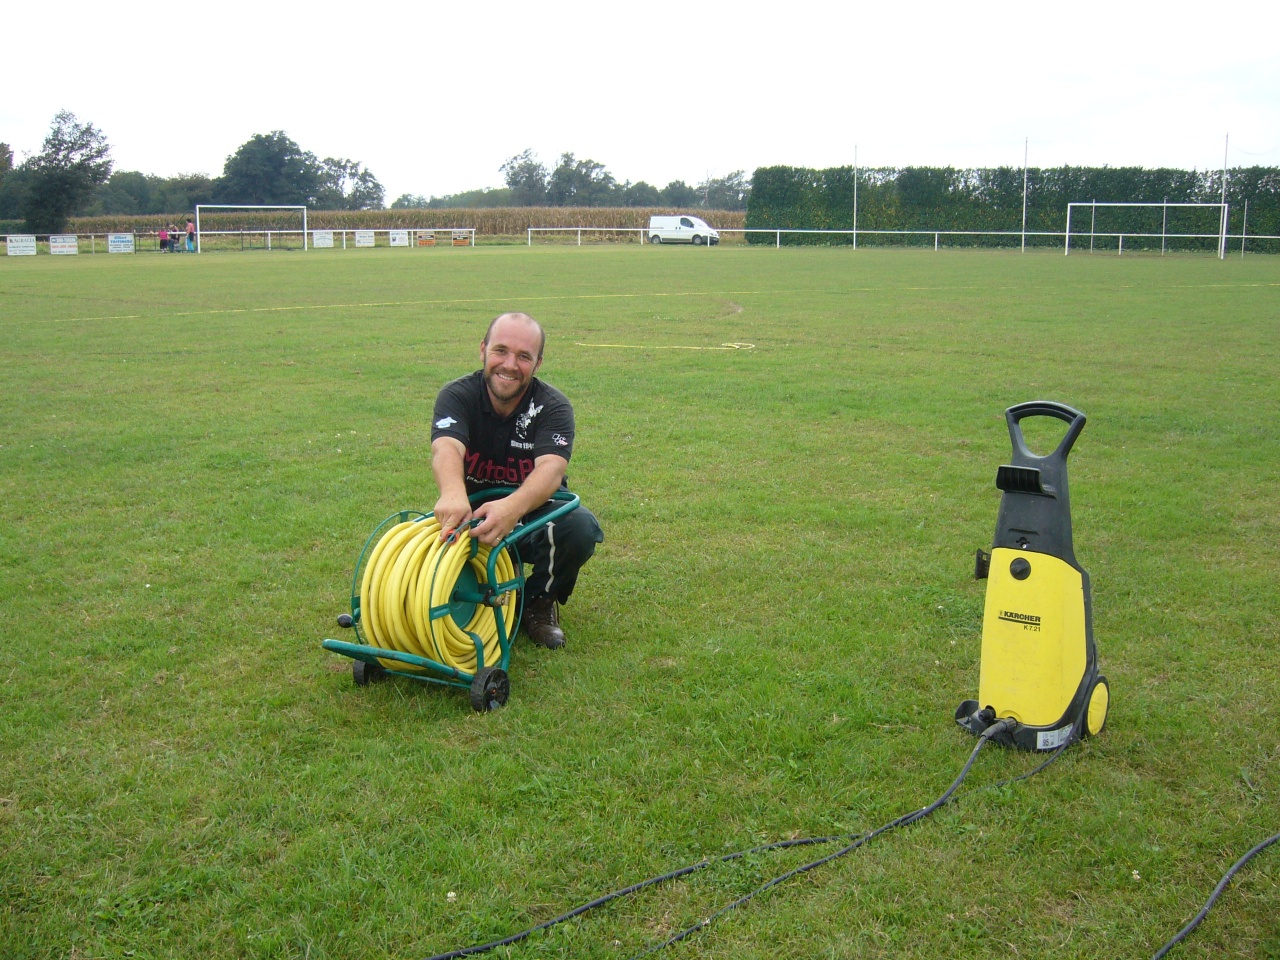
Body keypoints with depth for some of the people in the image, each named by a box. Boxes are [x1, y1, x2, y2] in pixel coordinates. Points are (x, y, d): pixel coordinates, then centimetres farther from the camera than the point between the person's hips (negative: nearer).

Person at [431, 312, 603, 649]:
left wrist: (513, 507, -59)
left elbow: (551, 468, -35)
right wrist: (453, 494, -61)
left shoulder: (553, 406, -15)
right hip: (472, 513, 1)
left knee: (580, 526, -33)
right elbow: (446, 448, -35)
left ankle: (539, 602, -2)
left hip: (535, 512, -1)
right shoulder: (458, 395, -13)